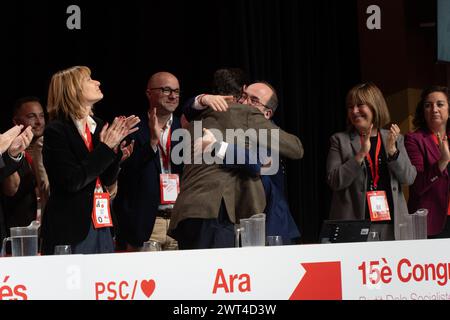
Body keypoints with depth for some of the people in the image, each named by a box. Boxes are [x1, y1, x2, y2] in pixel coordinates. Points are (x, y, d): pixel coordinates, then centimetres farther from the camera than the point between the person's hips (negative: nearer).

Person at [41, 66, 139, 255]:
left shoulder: (98, 126, 10)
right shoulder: (56, 131, -8)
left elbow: (109, 180, 10)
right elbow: (72, 181, -17)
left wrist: (116, 143, -3)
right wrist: (105, 148, -15)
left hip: (101, 224, 6)